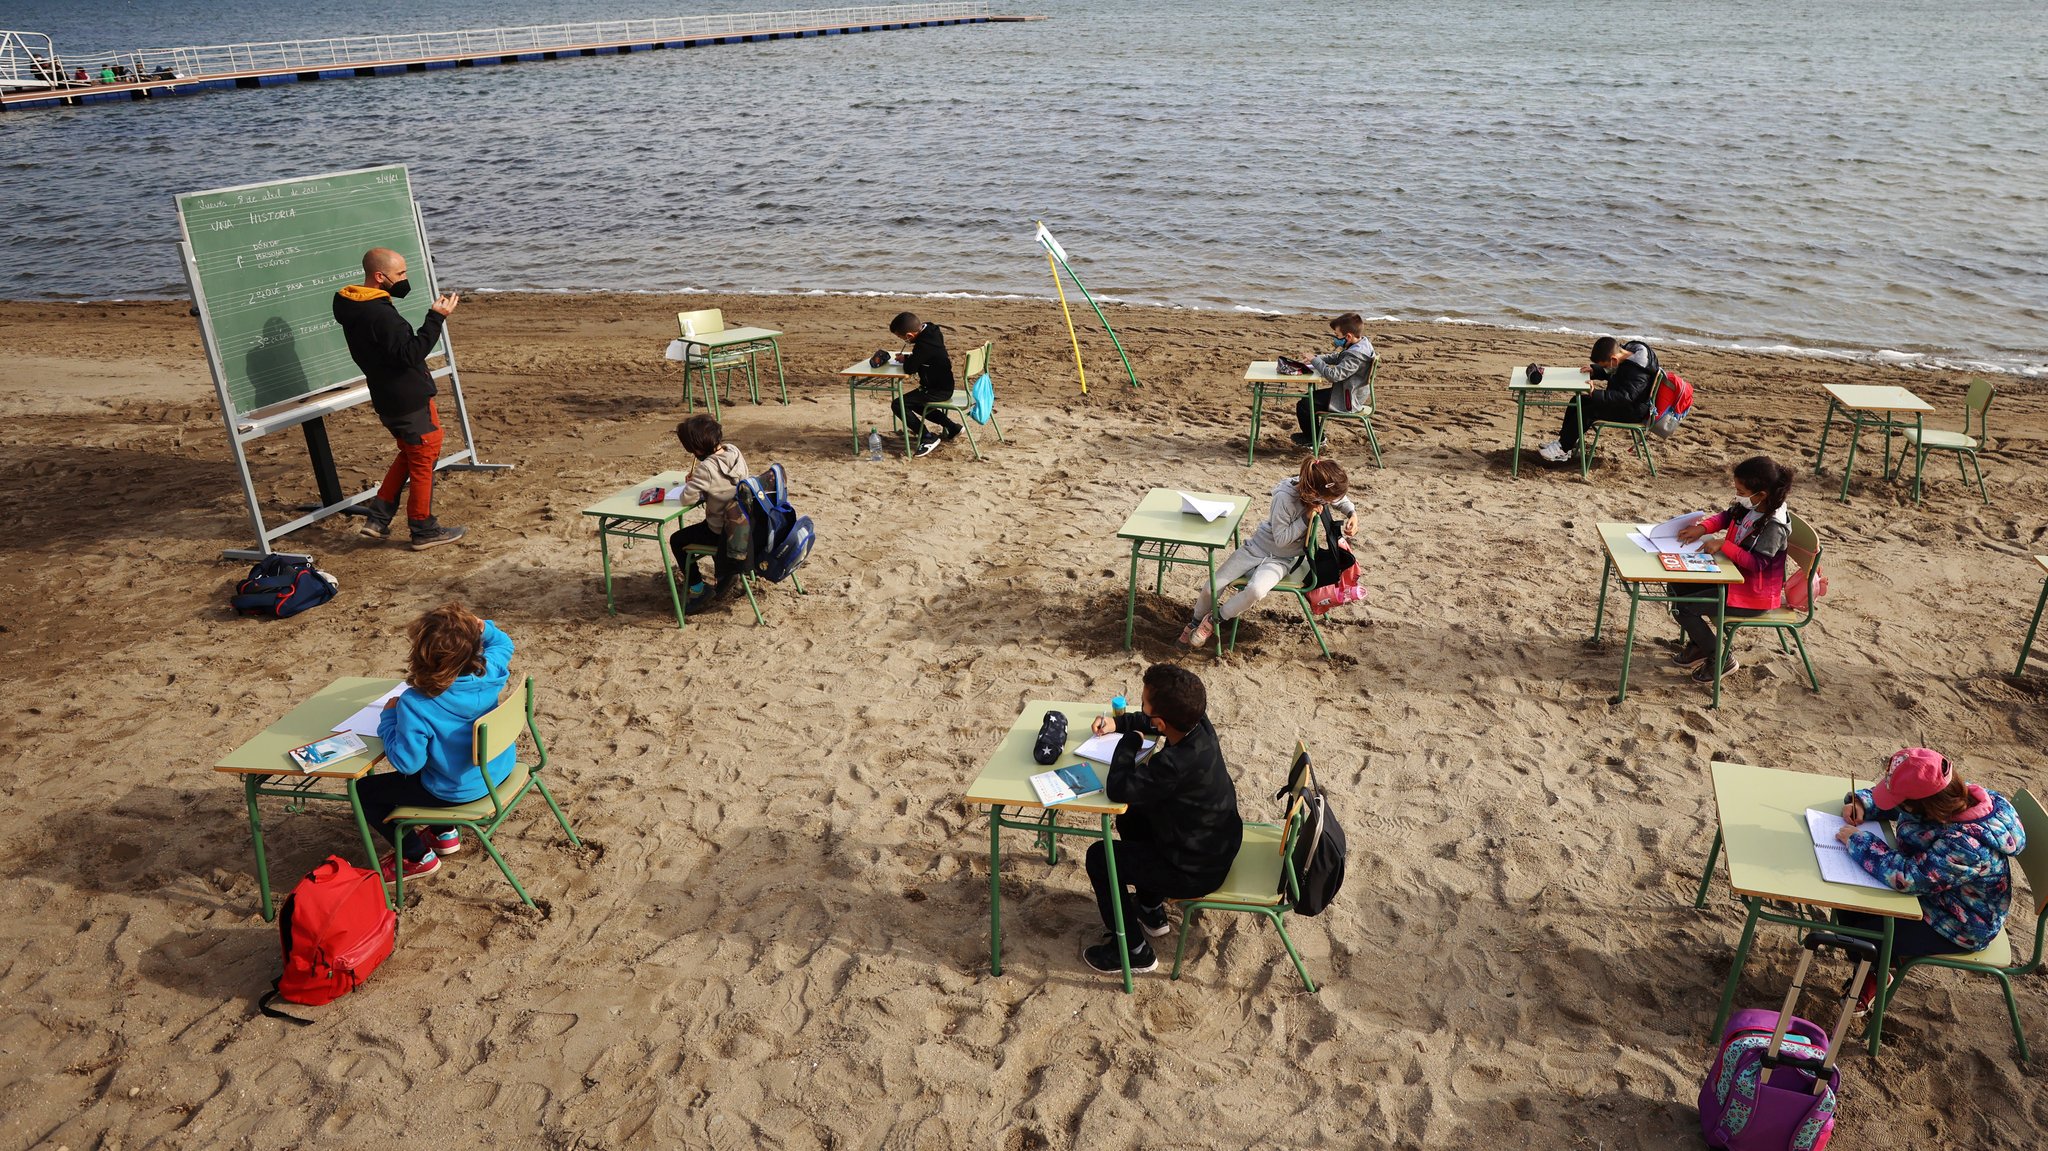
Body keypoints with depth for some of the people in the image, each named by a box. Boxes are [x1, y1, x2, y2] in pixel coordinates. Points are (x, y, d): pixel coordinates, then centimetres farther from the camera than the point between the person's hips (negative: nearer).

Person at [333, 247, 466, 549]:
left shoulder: (353, 308, 6)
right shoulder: (380, 314, -24)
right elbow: (412, 353, -25)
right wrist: (436, 318, -23)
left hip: (388, 398, 9)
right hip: (410, 400, -9)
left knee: (409, 455, 24)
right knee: (424, 460, 4)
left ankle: (378, 517, 22)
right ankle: (424, 530, 14)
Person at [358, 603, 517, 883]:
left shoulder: (415, 706, -34)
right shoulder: (489, 671, -19)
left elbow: (406, 762, -23)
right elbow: (503, 644, 6)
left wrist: (389, 717, -11)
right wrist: (482, 628, -13)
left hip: (459, 793, -7)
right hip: (500, 772, 7)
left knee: (364, 791, 11)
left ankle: (418, 857, 21)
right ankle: (445, 833, 40)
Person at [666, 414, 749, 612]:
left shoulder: (707, 468, -28)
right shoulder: (734, 451, -5)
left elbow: (687, 499, -25)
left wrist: (690, 484, -4)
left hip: (723, 531, -8)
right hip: (742, 523, 8)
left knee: (677, 541, 11)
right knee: (708, 524, 37)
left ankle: (698, 588, 9)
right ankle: (725, 571, 32)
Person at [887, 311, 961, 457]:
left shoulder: (924, 344, -29)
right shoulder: (930, 331, 0)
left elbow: (909, 369, -27)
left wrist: (906, 359, -7)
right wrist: (908, 357, 1)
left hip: (939, 391, -10)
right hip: (943, 385, 10)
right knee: (915, 402, 30)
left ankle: (928, 438, -4)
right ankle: (951, 426, 28)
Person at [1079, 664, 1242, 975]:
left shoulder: (1175, 764, -38)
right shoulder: (1197, 724, -12)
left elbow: (1118, 788, -29)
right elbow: (1152, 723, 12)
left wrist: (1130, 741, -17)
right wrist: (1118, 723, 1)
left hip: (1196, 872, -8)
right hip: (1217, 844, 9)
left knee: (1099, 857, 1)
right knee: (1130, 818, 23)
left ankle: (1133, 952, 16)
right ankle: (1151, 911, 38)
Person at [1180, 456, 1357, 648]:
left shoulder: (1323, 491, -14)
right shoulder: (1285, 497, -28)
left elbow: (1341, 500, 12)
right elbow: (1281, 538, -20)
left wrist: (1352, 513, -7)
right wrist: (1307, 517, -27)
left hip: (1281, 560, 2)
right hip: (1257, 547, -2)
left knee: (1256, 590, -32)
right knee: (1212, 588, -8)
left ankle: (1214, 619, -7)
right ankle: (1196, 622, 26)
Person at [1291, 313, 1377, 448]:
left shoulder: (1355, 355, -29)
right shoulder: (1362, 343, 3)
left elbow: (1334, 375, -35)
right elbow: (1336, 358, 16)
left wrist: (1315, 360, -23)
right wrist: (1316, 359, 1)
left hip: (1347, 401, -11)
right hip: (1347, 392, 11)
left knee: (1303, 406, -11)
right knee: (1309, 397, 22)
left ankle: (1314, 440, 10)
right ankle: (1310, 434, 33)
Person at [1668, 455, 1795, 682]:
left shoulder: (1774, 525, -28)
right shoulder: (1748, 507, -5)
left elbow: (1757, 563, -28)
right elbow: (1726, 516, 12)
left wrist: (1723, 545, -26)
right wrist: (1703, 527, -6)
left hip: (1754, 595, -9)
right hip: (1734, 576, 9)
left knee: (1683, 607, -17)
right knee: (1677, 588, 6)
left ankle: (1721, 659, 3)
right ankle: (1698, 645, 22)